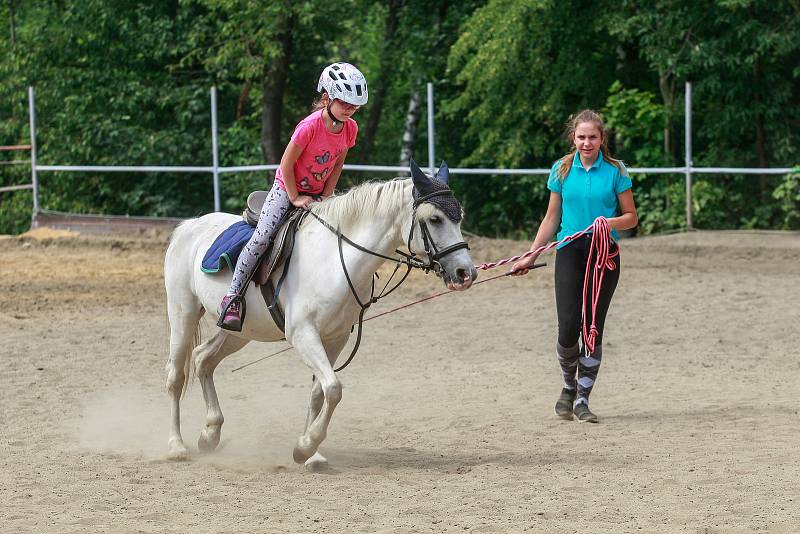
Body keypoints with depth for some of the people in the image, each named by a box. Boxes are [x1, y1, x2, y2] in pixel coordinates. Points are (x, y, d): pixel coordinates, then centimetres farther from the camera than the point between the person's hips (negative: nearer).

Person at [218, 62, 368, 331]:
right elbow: (287, 163, -20)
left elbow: (337, 164, 5)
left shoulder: (350, 128, -8)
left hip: (317, 193, 6)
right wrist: (295, 198, -16)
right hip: (287, 188, -6)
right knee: (262, 237, -19)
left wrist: (326, 197, -4)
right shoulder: (310, 126, -27)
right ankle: (233, 297, -15)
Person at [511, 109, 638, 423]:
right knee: (568, 329, -11)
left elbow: (631, 217, 4)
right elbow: (552, 218, 13)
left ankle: (582, 399, 9)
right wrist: (531, 256, 10)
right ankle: (569, 385, 16)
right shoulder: (562, 170, 6)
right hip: (570, 252, 0)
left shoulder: (615, 171, 1)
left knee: (594, 329, 0)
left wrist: (611, 222, -18)